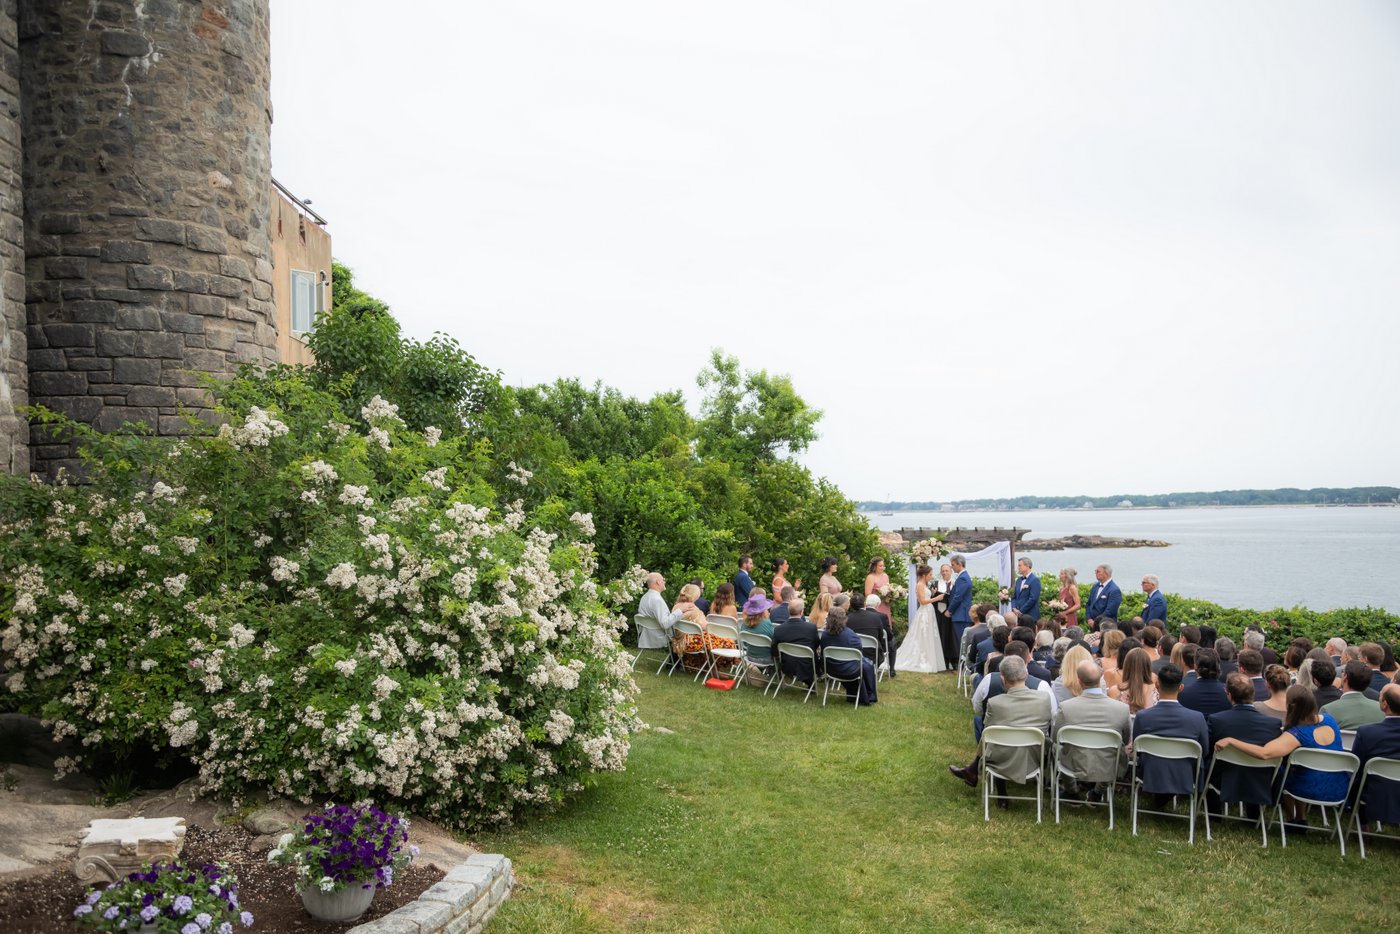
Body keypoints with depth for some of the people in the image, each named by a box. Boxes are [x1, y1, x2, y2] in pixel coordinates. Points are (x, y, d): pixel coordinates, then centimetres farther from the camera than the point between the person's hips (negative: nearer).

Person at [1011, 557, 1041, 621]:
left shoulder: (1035, 580, -8)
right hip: (1018, 615, 6)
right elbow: (1014, 597, 18)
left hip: (1030, 616, -6)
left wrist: (1021, 611, -13)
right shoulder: (1019, 580, 16)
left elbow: (1033, 599, -16)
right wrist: (1014, 608, 0)